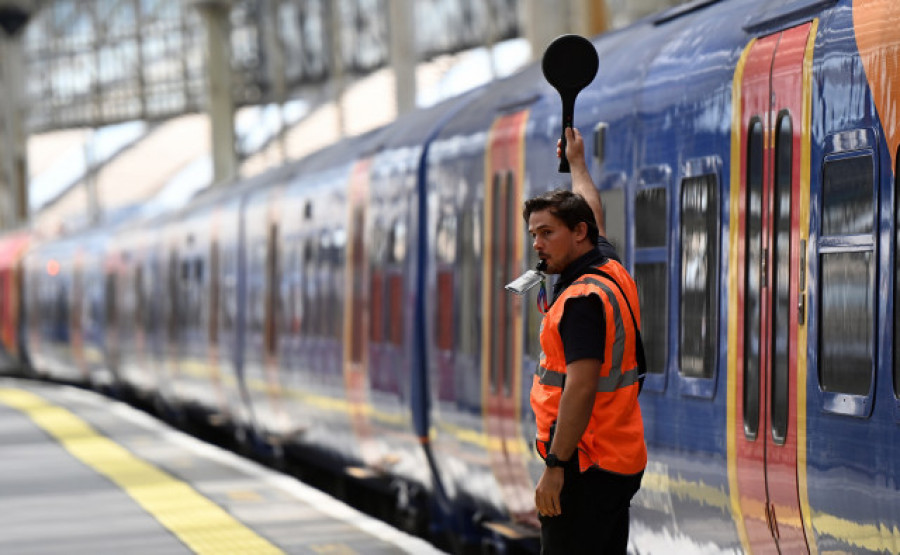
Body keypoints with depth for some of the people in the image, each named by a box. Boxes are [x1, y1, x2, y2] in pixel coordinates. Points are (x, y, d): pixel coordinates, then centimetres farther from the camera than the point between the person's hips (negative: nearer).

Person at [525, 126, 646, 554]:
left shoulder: (582, 298, -16)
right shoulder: (611, 271, 12)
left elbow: (581, 388, -23)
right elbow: (593, 215, 34)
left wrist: (556, 466, -23)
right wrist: (577, 162, 50)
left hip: (585, 466, -10)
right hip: (623, 461, 10)